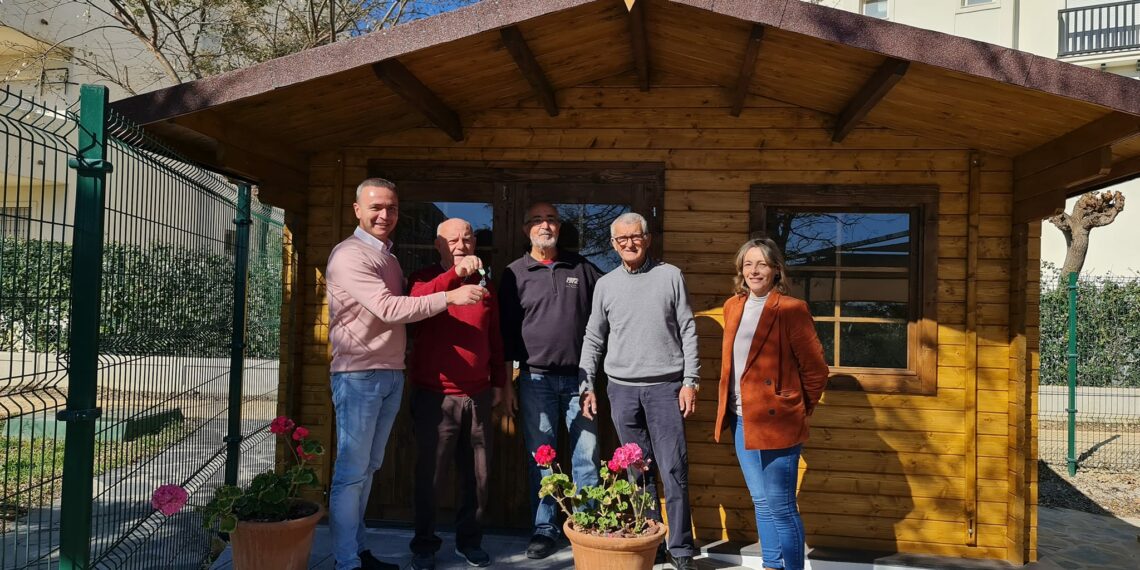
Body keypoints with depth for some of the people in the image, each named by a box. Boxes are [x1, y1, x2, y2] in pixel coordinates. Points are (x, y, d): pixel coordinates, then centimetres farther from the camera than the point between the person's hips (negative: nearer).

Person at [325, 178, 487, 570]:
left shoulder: (388, 256, 17)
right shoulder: (349, 255, -11)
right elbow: (388, 309, -20)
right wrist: (450, 297, -21)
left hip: (392, 375, 8)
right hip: (359, 376, -8)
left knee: (368, 468, 12)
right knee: (351, 471, -2)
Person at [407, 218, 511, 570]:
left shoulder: (484, 284, 12)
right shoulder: (425, 278, 2)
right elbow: (417, 300, -23)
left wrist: (500, 382, 15)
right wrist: (456, 273, -34)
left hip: (478, 396, 4)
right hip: (434, 395, -3)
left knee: (477, 474, 9)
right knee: (430, 474, 4)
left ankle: (469, 541, 25)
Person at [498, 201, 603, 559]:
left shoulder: (582, 268, 8)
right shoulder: (515, 274, 5)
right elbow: (506, 331, 4)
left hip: (579, 376, 1)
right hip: (536, 378, -1)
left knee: (586, 456, 3)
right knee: (539, 458, 5)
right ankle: (545, 529, 15)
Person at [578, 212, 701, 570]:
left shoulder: (670, 276, 3)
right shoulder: (605, 284, 9)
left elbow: (688, 331, 2)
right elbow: (593, 339, 13)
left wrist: (690, 381, -4)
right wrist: (587, 385, 7)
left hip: (665, 386, -2)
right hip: (622, 389, 2)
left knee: (674, 470, -2)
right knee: (638, 472, 8)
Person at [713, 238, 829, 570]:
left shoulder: (791, 309, -12)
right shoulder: (733, 307, 9)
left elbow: (816, 370, -8)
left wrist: (802, 408, 2)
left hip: (776, 421, -6)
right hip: (741, 420, 7)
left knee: (780, 508, 0)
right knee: (761, 504, 16)